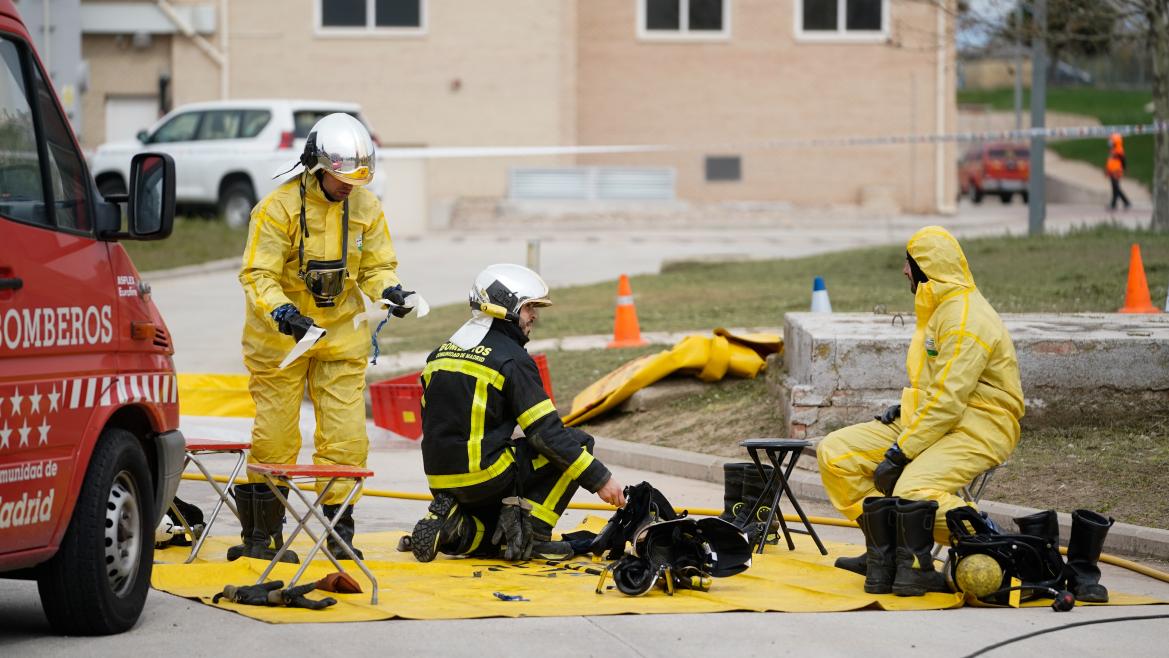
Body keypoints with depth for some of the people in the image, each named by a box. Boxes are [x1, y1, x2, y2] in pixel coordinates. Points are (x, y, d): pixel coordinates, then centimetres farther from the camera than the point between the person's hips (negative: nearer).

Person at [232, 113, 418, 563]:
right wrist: (280, 311, -35)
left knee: (345, 437, -1)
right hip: (281, 336, -4)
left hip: (341, 335, 4)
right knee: (275, 437, 1)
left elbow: (376, 266, 6)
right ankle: (260, 534, 12)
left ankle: (340, 531, 9)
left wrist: (390, 290, -16)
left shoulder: (366, 208, -1)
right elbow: (257, 274, -18)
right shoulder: (280, 207, -16)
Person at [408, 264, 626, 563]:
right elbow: (546, 434, -14)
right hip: (487, 478, -8)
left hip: (442, 481, 8)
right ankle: (531, 534, -4)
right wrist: (600, 479, -9)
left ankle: (452, 526, 1)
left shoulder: (441, 353, 14)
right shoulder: (511, 358, -9)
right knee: (576, 441, 3)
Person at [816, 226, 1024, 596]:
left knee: (913, 493, -36)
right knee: (834, 454, -3)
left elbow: (948, 401, -23)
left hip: (975, 427, -10)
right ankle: (885, 554, -3)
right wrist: (903, 408, 7)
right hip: (931, 420, 10)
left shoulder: (965, 319, -17)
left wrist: (899, 454, -22)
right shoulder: (937, 309, 16)